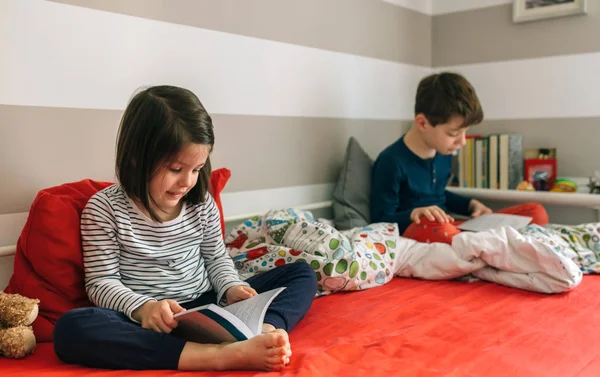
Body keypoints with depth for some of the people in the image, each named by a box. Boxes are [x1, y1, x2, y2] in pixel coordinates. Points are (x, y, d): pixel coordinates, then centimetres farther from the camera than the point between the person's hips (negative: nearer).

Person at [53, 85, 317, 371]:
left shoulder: (201, 203, 4)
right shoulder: (105, 208, -8)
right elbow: (101, 283, -8)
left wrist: (230, 287, -7)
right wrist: (143, 308, -27)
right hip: (152, 324, -4)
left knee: (301, 274, -1)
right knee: (71, 329, -36)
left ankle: (265, 331, -36)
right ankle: (222, 355, -44)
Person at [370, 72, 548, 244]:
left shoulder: (443, 152, 10)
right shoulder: (392, 161, -15)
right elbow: (380, 221, -13)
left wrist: (471, 205, 13)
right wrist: (413, 214, -31)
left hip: (450, 227, 8)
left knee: (536, 212, -3)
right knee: (432, 228, -45)